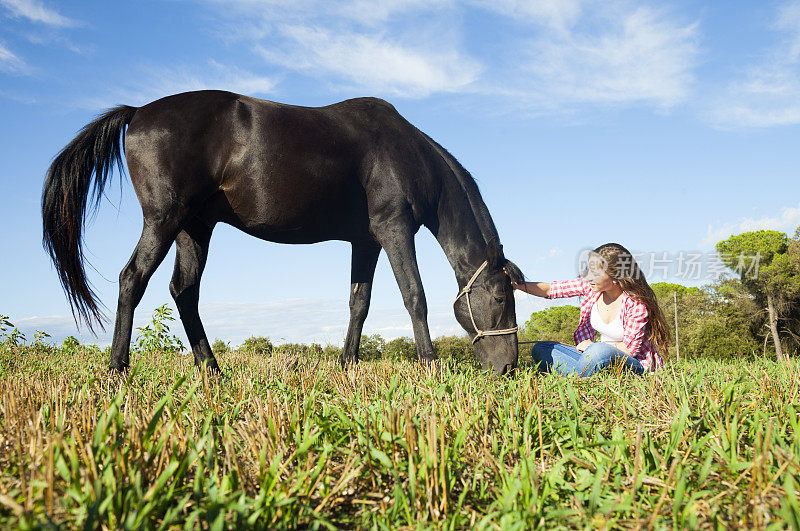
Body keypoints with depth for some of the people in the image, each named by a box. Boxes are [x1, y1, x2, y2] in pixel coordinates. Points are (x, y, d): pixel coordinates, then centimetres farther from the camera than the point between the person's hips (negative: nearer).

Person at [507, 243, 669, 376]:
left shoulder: (636, 304, -22)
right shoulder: (590, 285, -7)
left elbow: (630, 348, -17)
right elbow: (551, 289, -2)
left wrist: (591, 345, -9)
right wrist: (518, 285, -15)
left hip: (637, 364, -7)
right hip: (601, 359, 7)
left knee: (599, 350, -41)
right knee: (540, 349, -6)